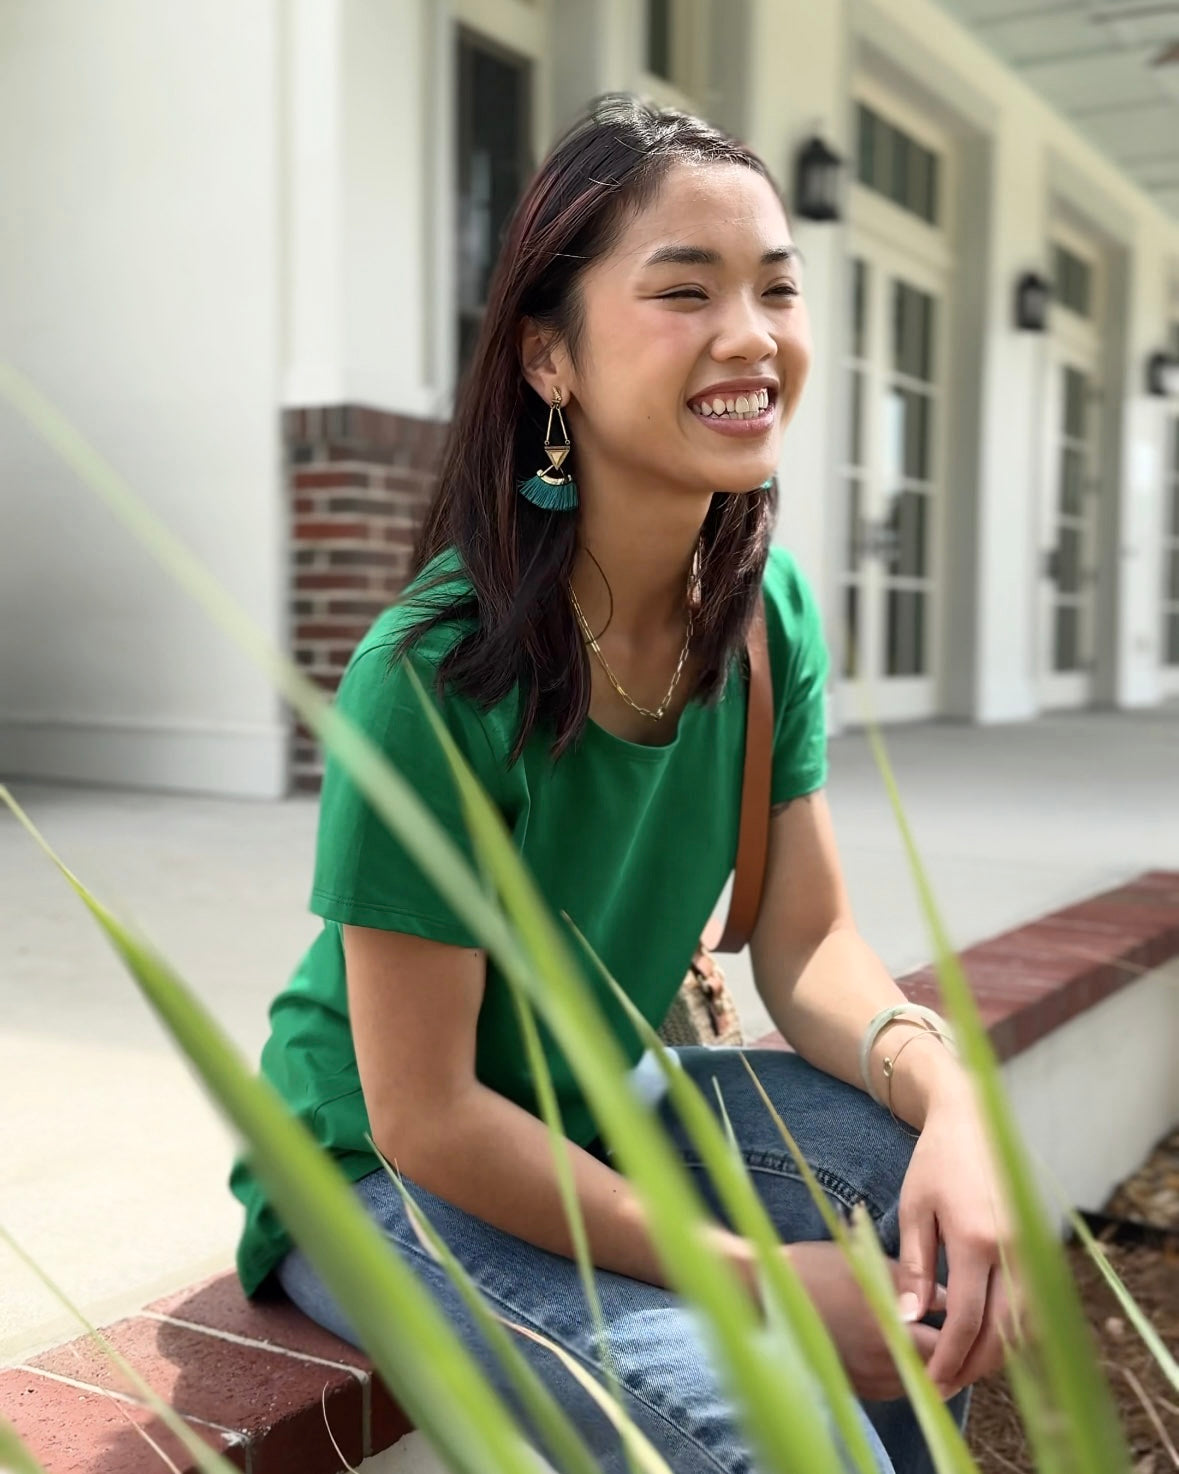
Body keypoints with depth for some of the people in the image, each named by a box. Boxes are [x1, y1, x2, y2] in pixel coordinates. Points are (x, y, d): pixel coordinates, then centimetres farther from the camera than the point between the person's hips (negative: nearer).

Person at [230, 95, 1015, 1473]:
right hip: (380, 1176, -5)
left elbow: (808, 946, -6)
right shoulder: (436, 675, -29)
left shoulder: (769, 608, -9)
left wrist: (949, 1096, -26)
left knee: (932, 1184, -14)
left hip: (599, 1107, 6)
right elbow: (424, 1117, -24)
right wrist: (759, 1279, -22)